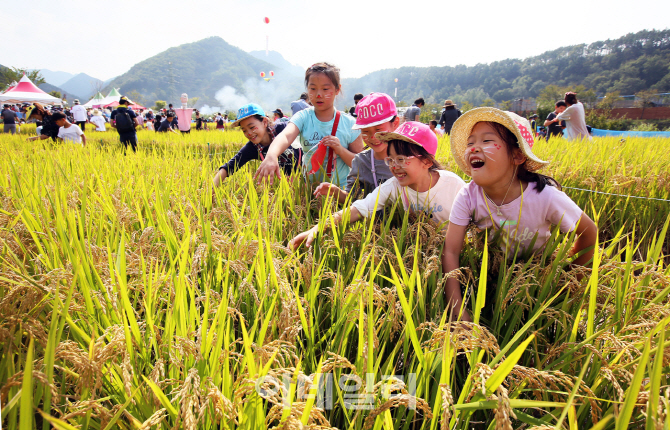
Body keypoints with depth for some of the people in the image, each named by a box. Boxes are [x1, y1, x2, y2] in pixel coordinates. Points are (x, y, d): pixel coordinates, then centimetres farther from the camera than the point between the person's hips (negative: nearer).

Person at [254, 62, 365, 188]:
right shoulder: (303, 117, -1)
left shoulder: (349, 123, -1)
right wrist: (271, 155, -43)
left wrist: (340, 150, -14)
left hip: (340, 189, 0)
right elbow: (286, 136, -23)